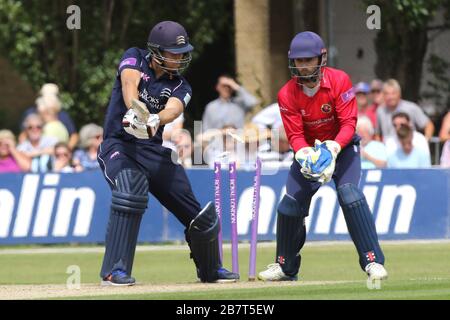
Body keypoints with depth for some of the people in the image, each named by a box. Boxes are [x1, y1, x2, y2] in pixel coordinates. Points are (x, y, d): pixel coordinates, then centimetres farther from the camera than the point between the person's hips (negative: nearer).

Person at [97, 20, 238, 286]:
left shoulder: (180, 86, 4)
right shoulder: (135, 58, 0)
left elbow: (173, 109, -18)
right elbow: (129, 83, -22)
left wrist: (154, 121, -42)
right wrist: (135, 112, -44)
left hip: (155, 151, 4)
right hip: (119, 145, -4)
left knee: (199, 215, 6)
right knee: (131, 193, -35)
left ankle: (211, 269, 34)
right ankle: (115, 271, -31)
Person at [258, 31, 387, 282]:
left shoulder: (339, 81, -21)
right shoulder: (287, 95, -15)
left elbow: (349, 123, -23)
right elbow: (295, 135, -17)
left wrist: (333, 148, -41)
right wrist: (304, 155, -39)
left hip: (342, 146, -3)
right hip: (308, 149, 3)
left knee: (349, 193, -25)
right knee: (291, 204, -2)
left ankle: (373, 261, -24)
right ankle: (286, 268, 19)